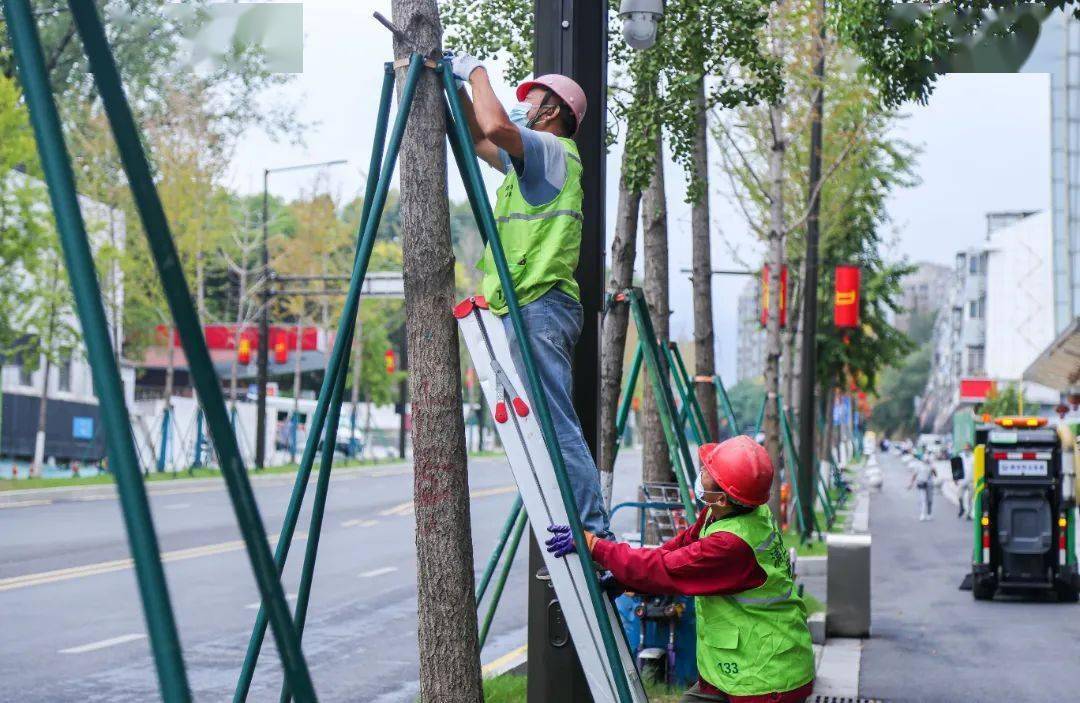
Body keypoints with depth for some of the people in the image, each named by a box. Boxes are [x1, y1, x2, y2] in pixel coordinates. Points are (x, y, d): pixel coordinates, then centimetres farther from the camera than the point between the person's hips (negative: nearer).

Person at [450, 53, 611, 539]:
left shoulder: (553, 151, -4)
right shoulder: (531, 161, 24)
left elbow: (496, 127, -21)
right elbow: (480, 139, 36)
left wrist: (477, 72, -5)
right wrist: (460, 89, 24)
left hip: (539, 308, -10)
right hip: (524, 310, 10)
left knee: (556, 426, -14)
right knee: (547, 426, 7)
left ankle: (593, 532, -16)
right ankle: (588, 535, 8)